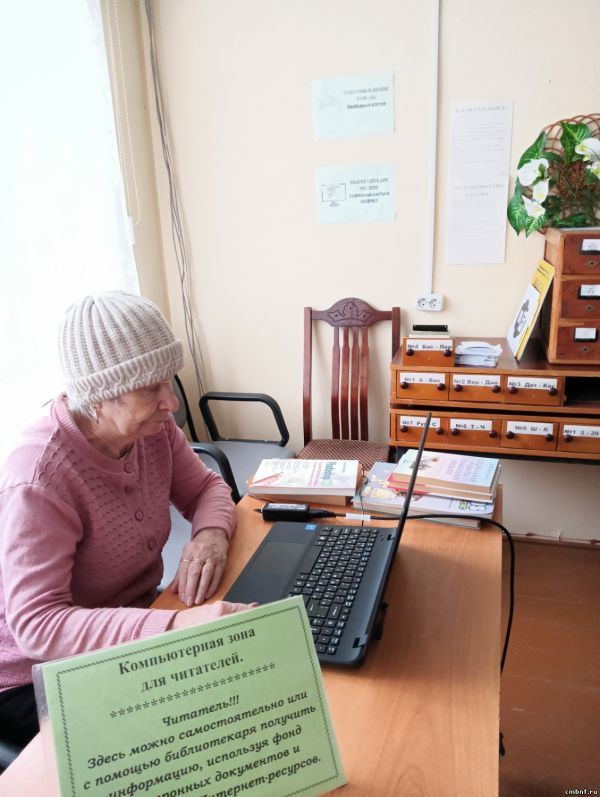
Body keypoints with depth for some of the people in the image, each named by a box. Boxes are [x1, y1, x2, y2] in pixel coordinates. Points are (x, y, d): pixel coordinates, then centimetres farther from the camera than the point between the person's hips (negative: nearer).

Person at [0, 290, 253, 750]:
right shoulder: (38, 481, -30)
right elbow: (37, 626, -33)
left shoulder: (153, 427, -9)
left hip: (136, 634, 7)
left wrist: (210, 535, -20)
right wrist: (176, 625, -44)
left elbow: (206, 488, 4)